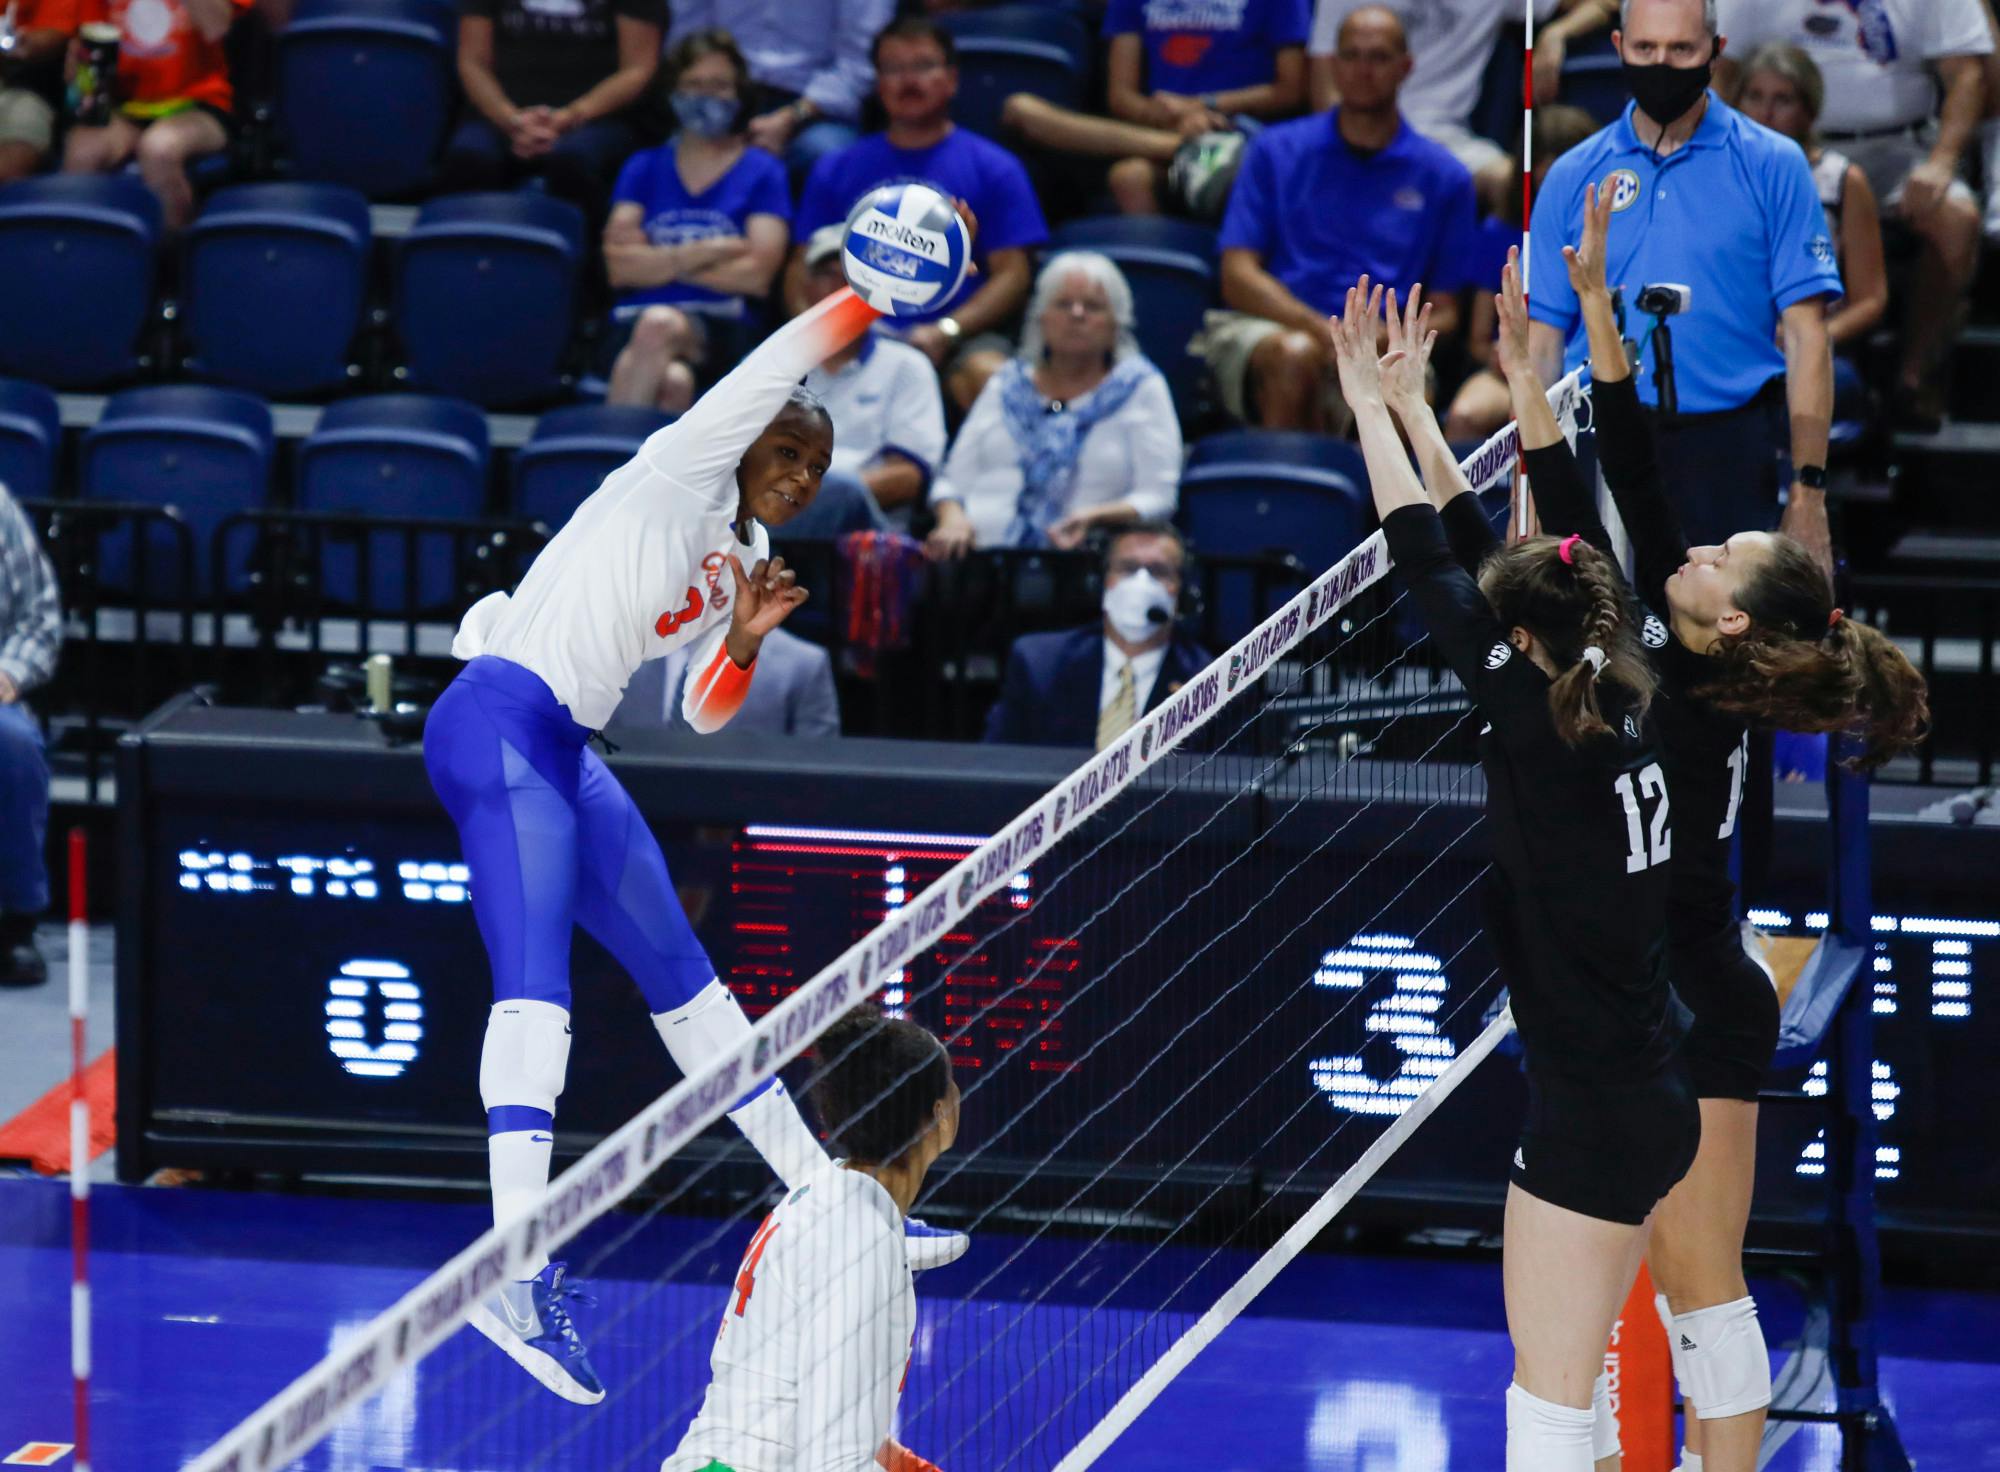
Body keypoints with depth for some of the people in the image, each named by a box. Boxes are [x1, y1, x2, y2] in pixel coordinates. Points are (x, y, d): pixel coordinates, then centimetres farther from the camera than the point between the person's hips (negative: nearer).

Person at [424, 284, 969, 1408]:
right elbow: (784, 361, -15)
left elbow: (706, 713, 23)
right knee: (536, 988, -23)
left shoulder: (745, 556, 20)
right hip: (499, 724, -10)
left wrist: (746, 639, 5)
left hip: (567, 753, 10)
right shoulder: (682, 475, -2)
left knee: (681, 971, 15)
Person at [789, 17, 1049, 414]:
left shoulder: (994, 168, 12)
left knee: (986, 372, -36)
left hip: (959, 339, -1)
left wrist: (946, 332, -12)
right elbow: (802, 270, 17)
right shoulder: (836, 171, 19)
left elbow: (1012, 273, 5)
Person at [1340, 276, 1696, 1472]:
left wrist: (1376, 410, -2)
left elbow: (1435, 578, -12)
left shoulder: (1546, 730, -17)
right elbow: (1483, 561, 12)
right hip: (1656, 1094, 9)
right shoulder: (1629, 714, 3)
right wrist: (1416, 415, 17)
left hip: (1594, 1117, -9)